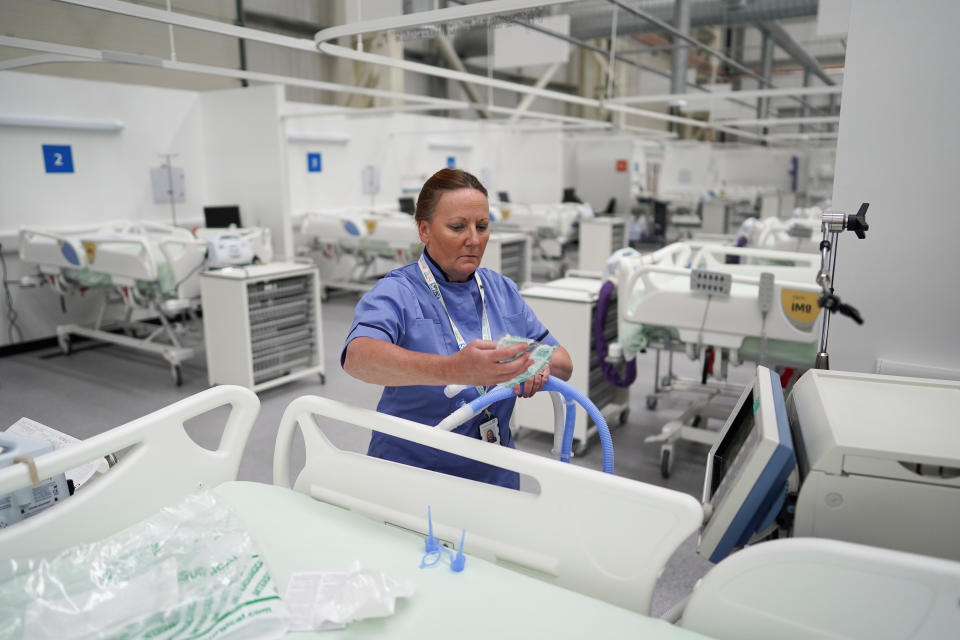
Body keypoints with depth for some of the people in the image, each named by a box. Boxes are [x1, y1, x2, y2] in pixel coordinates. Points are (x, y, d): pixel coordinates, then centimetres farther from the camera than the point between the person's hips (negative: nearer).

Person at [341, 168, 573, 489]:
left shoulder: (503, 291, 8)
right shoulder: (396, 292, -9)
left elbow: (564, 363, 9)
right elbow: (359, 356, -29)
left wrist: (541, 365, -14)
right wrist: (451, 369, -45)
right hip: (412, 475, -4)